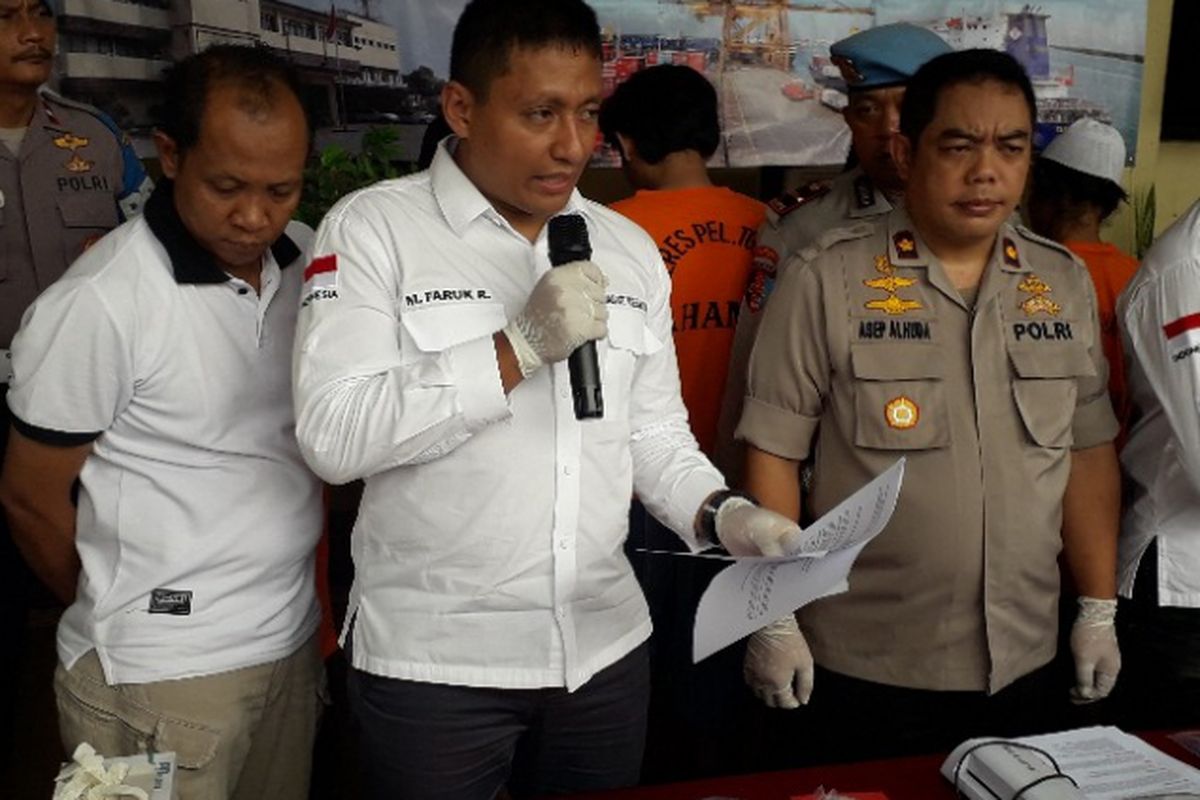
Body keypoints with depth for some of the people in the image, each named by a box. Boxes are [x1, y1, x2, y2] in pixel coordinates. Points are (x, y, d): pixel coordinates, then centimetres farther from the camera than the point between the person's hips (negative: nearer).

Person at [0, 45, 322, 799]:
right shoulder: (99, 304, -18)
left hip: (295, 644, 6)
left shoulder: (311, 263, -1)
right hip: (162, 673, -5)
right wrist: (129, 621, 6)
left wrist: (283, 606, 9)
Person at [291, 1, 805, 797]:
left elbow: (654, 433, 10)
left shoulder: (630, 249, 7)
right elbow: (333, 435, -18)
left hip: (605, 645, 5)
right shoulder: (372, 228, -8)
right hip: (434, 658, -4)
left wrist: (723, 514, -8)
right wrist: (519, 347, -22)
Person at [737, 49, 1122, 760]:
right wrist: (775, 620, -10)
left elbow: (1089, 449, 9)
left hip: (1022, 663, 4)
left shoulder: (1065, 283, 3)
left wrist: (1100, 610, 8)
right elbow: (773, 452, -9)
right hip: (867, 669, -4)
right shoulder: (829, 281, -12)